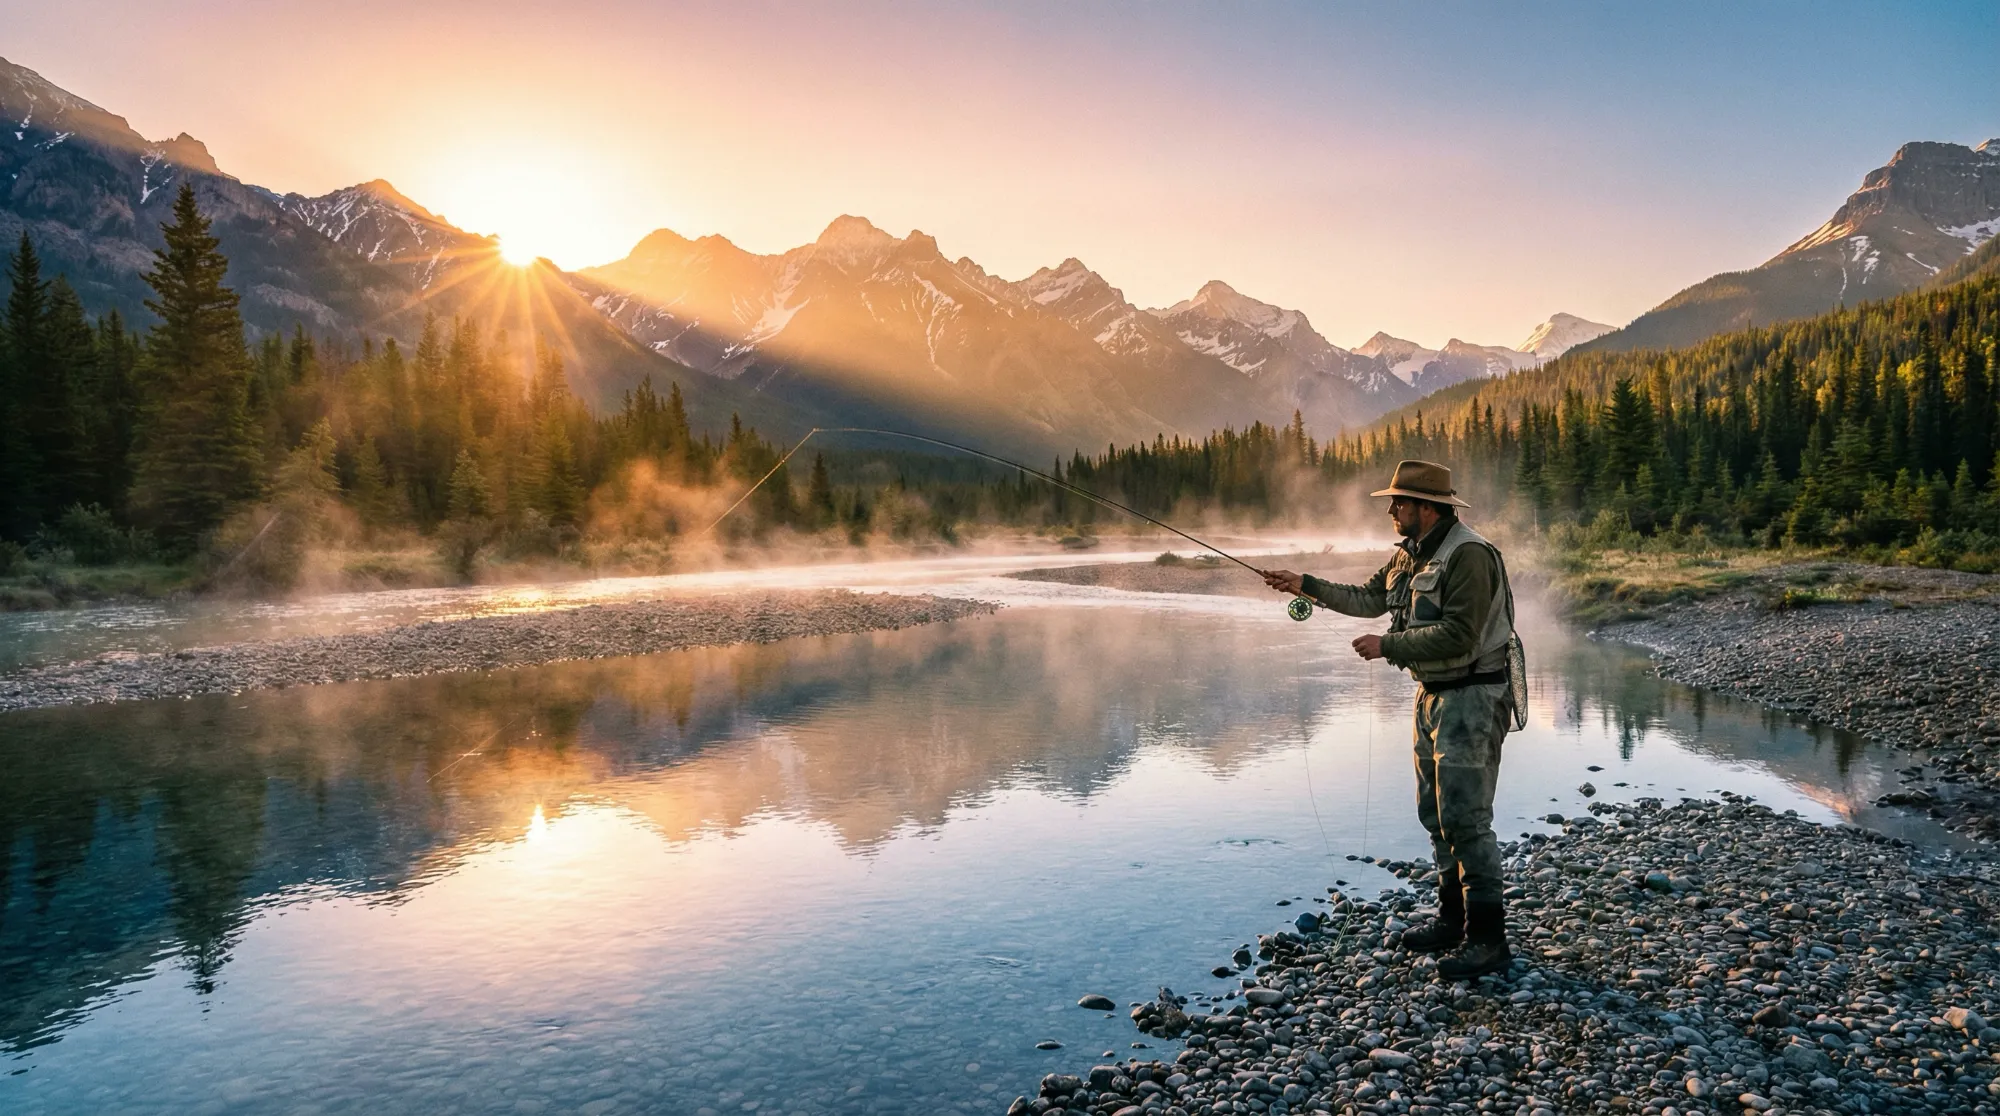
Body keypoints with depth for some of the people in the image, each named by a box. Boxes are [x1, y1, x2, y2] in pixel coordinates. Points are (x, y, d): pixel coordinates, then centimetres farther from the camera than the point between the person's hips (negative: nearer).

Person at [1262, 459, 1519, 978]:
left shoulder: (1468, 555, -20)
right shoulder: (1410, 553, 10)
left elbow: (1458, 636, -27)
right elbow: (1370, 598, 22)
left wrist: (1388, 647, -21)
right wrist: (1307, 586, 16)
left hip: (1471, 697, -10)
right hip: (1432, 694, 10)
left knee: (1465, 817, -9)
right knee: (1435, 813, 15)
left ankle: (1488, 937, -1)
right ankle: (1454, 918, 26)